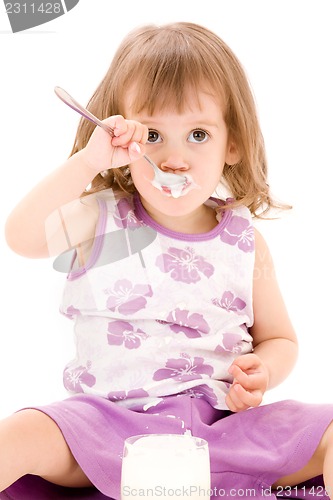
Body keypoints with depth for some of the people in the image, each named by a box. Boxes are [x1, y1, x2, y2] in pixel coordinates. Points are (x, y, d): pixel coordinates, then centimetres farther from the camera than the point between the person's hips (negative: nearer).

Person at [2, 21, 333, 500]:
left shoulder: (245, 243, 5)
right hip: (110, 421, -1)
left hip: (222, 423, 2)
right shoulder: (100, 220, 0)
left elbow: (280, 339, 14)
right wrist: (88, 161, -26)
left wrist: (262, 370, -10)